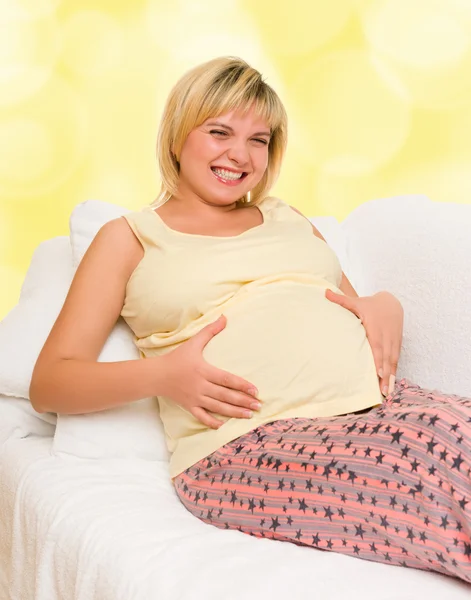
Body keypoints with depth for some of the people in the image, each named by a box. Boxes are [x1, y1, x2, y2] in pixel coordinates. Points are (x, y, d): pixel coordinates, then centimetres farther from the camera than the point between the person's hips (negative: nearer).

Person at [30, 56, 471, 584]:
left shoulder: (289, 219, 28)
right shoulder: (130, 237, 15)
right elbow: (49, 383, 9)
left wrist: (387, 305, 5)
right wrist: (160, 375, -8)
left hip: (376, 403, 5)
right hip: (245, 444, -4)